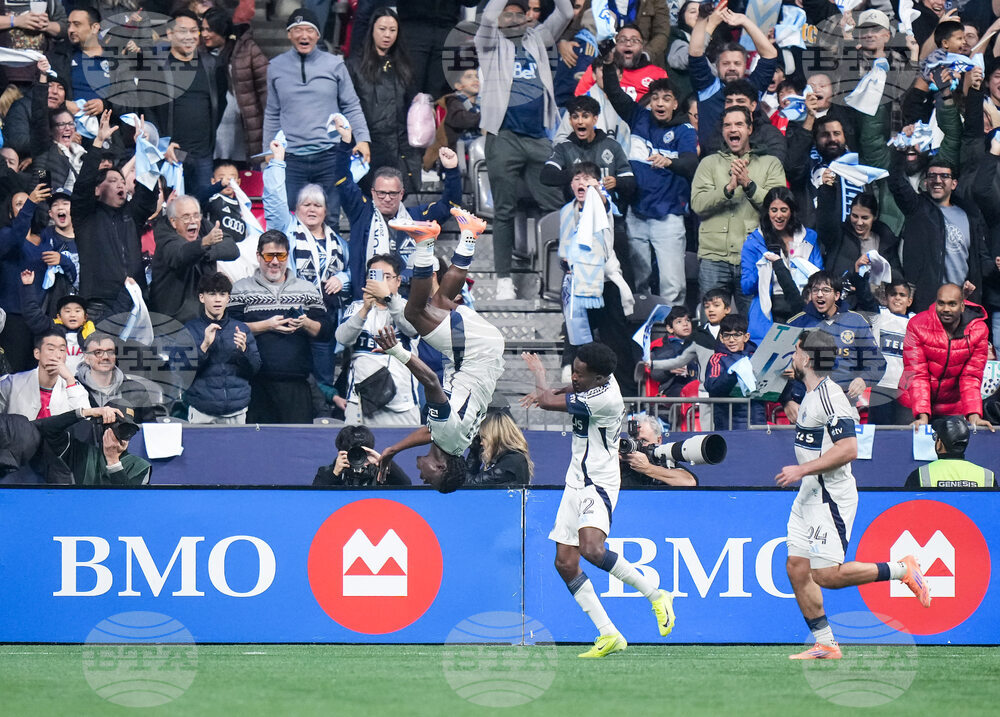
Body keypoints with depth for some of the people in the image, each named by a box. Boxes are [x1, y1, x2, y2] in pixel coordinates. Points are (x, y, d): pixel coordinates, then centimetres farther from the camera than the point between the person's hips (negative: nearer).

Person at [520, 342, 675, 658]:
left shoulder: (603, 399, -24)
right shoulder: (602, 380, 4)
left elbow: (547, 402, -16)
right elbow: (571, 389, 30)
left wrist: (539, 375, 5)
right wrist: (544, 391, 11)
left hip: (599, 484, -10)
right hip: (576, 482, 10)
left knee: (591, 548, -31)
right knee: (565, 563, 2)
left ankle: (655, 594, -13)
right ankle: (609, 635, 5)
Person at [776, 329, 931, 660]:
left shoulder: (829, 396, -17)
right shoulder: (812, 395, 15)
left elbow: (848, 449, -24)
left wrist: (803, 470, -23)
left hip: (831, 495, -10)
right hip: (809, 496, 10)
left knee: (826, 575, -13)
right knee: (797, 569, 3)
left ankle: (902, 570, 1)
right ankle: (825, 644, 6)